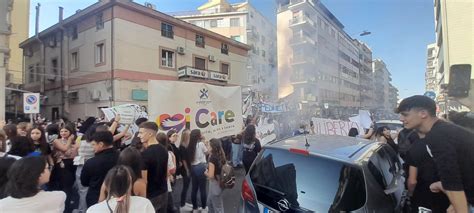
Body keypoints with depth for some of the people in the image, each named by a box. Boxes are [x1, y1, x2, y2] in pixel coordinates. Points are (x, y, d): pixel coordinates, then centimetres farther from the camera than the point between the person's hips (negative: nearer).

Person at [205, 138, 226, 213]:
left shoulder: (212, 158, -24)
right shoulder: (221, 156, 0)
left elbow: (211, 175, -24)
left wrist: (206, 173, -5)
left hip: (215, 184, -8)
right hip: (220, 182, 9)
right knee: (209, 202, 28)